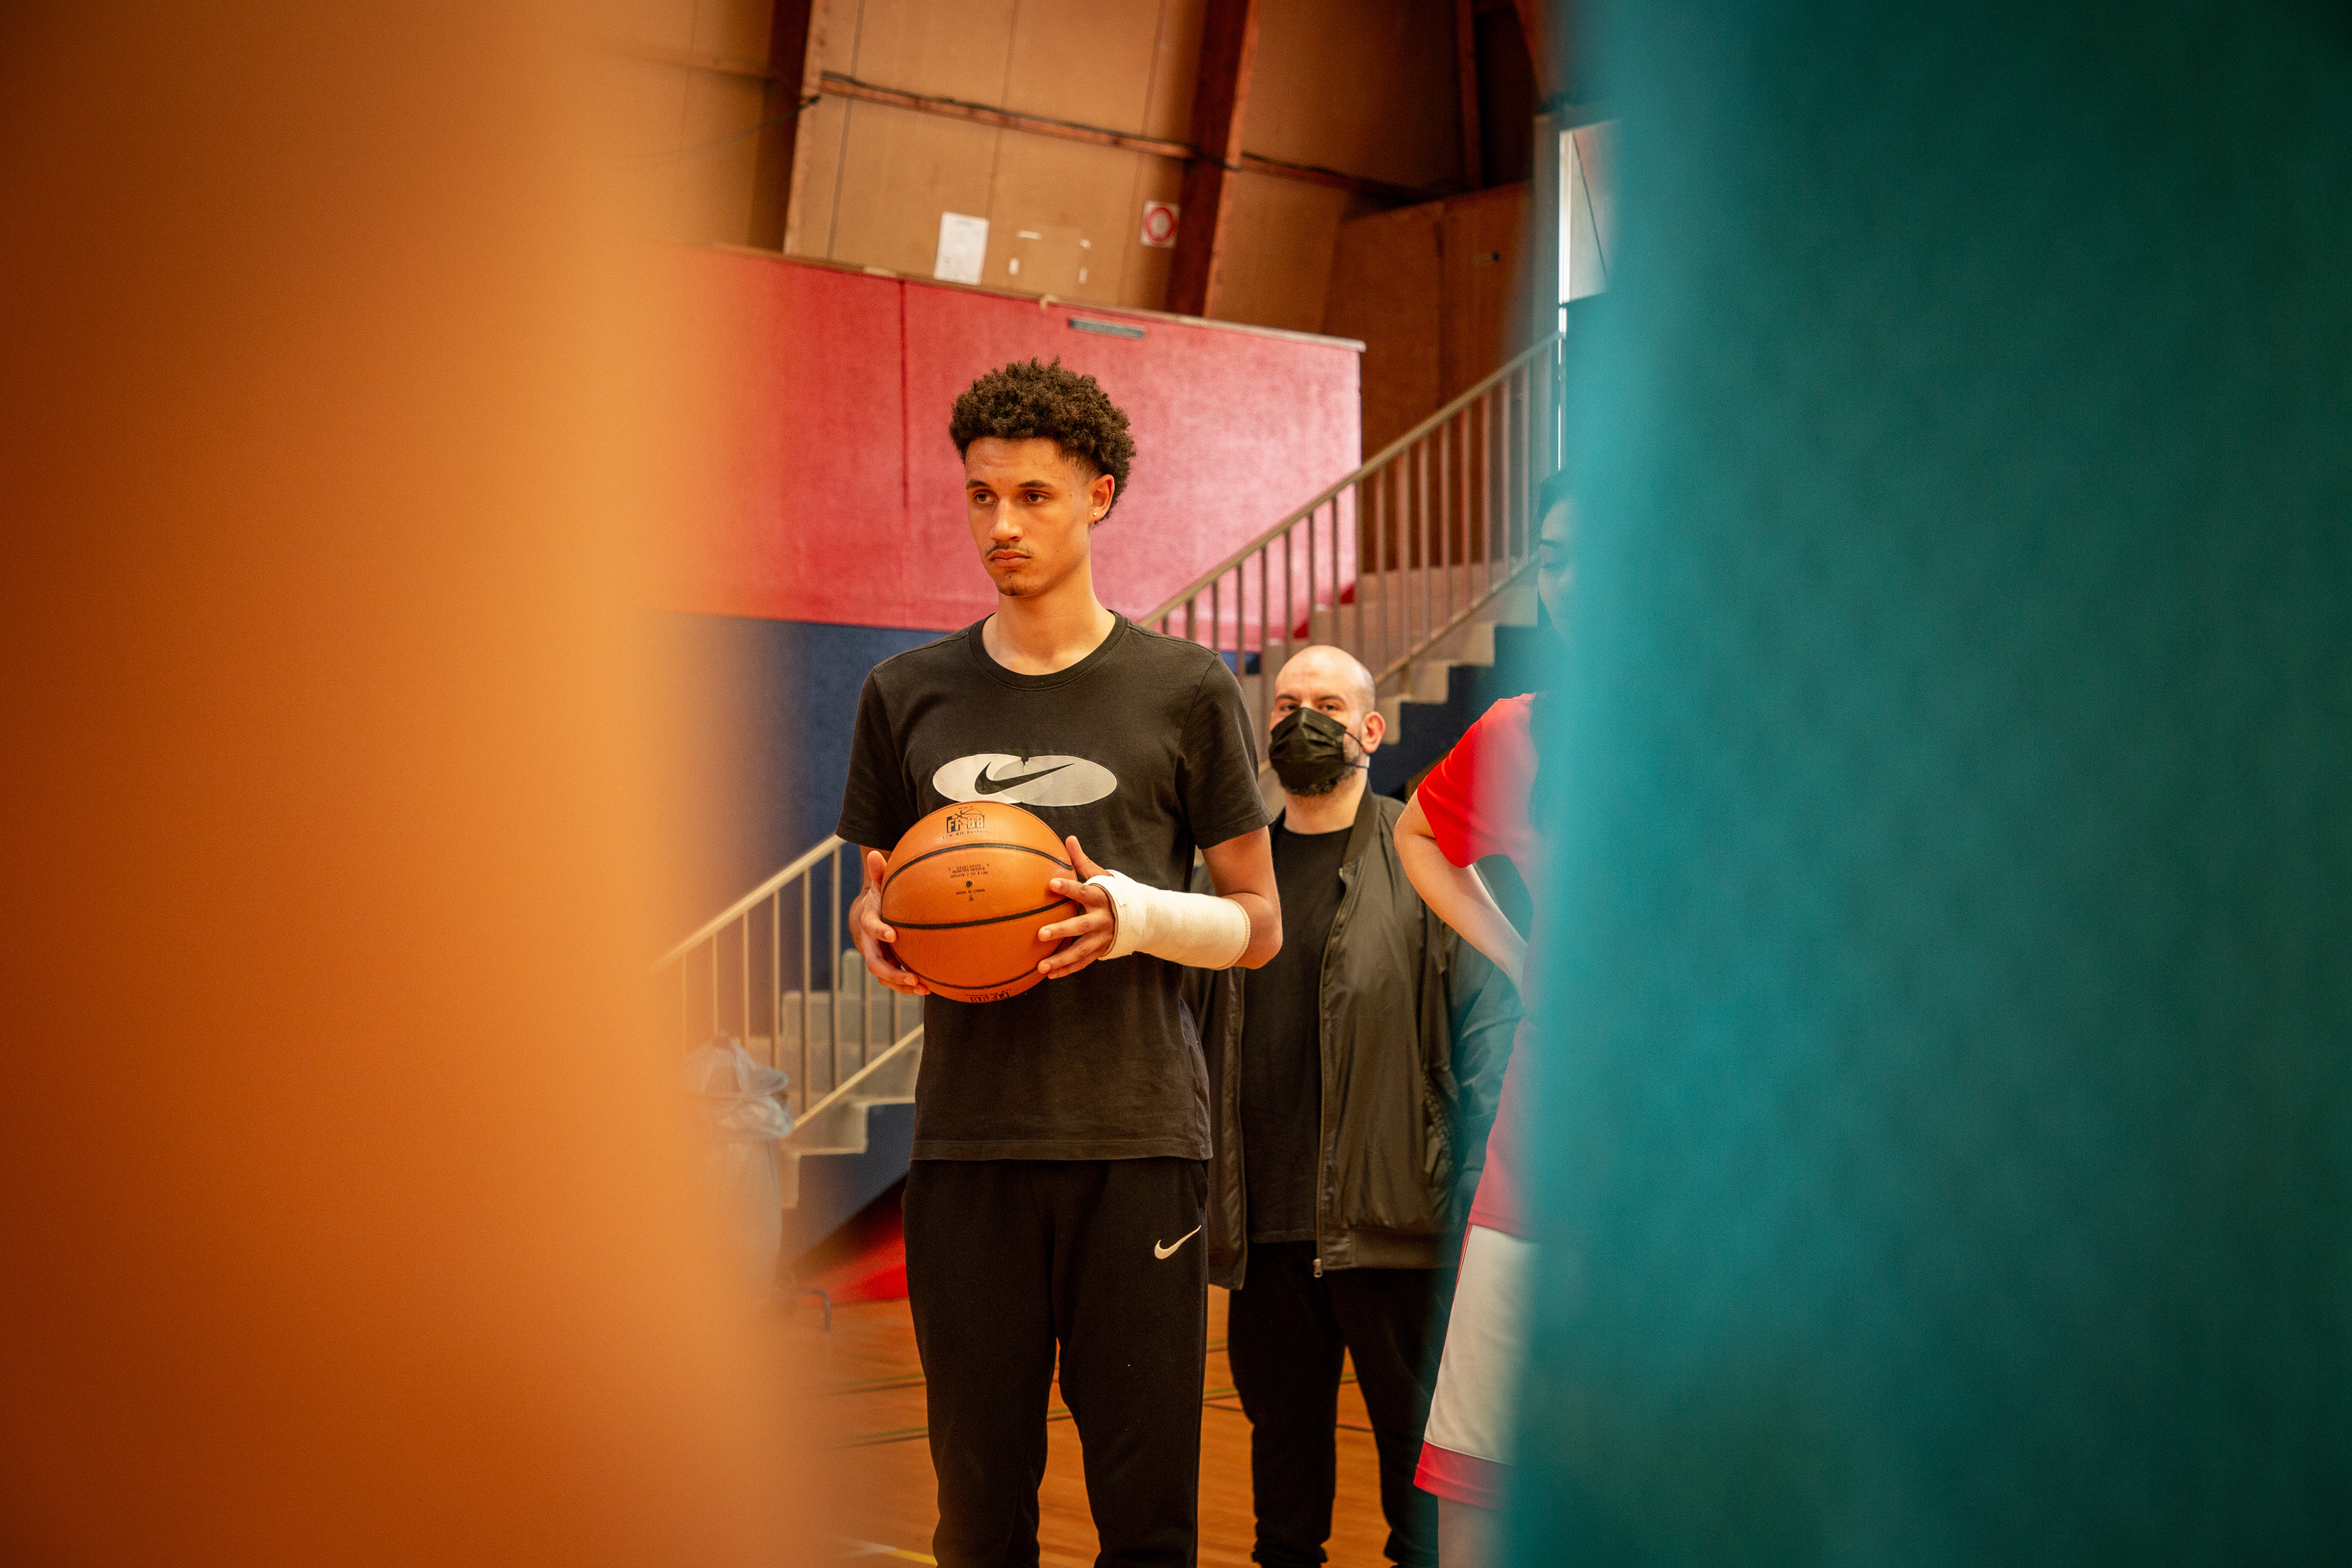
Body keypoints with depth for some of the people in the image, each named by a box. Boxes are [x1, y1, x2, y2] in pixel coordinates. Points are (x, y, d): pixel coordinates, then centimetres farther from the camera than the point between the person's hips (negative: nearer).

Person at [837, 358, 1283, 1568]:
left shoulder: (1185, 690, 4)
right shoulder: (908, 695, 11)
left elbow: (1259, 924, 7)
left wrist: (1135, 915, -12)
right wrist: (878, 931, -4)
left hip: (1137, 1138, -2)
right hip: (966, 1140, 2)